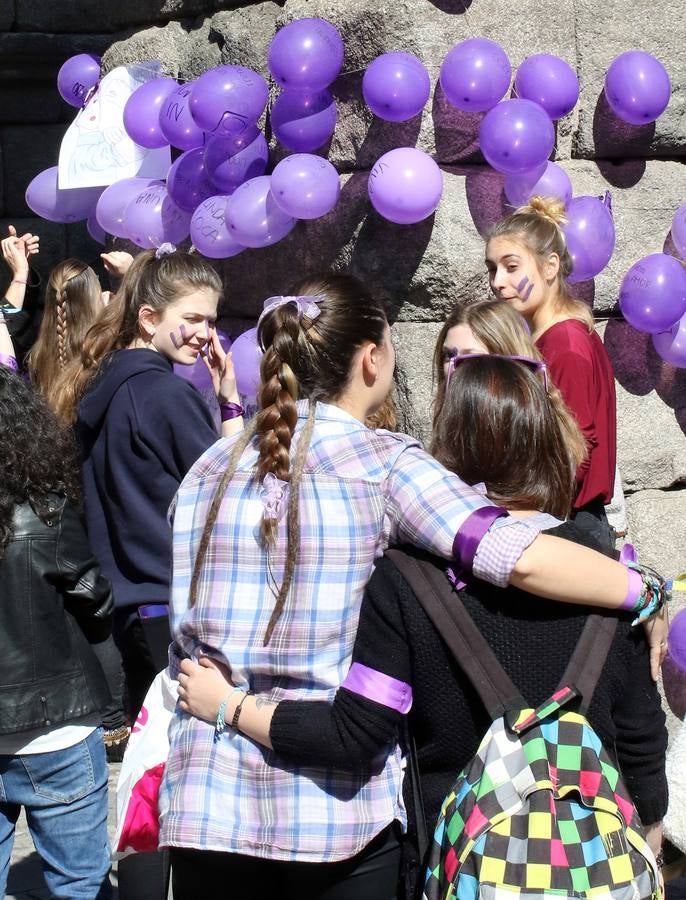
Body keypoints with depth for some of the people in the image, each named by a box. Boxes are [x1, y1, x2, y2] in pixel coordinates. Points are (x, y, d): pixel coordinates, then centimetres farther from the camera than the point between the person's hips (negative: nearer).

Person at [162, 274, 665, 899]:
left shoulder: (207, 470, 4)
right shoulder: (385, 464, -9)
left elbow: (185, 642, 6)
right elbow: (521, 558, -20)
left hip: (209, 802, 4)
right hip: (340, 810, -3)